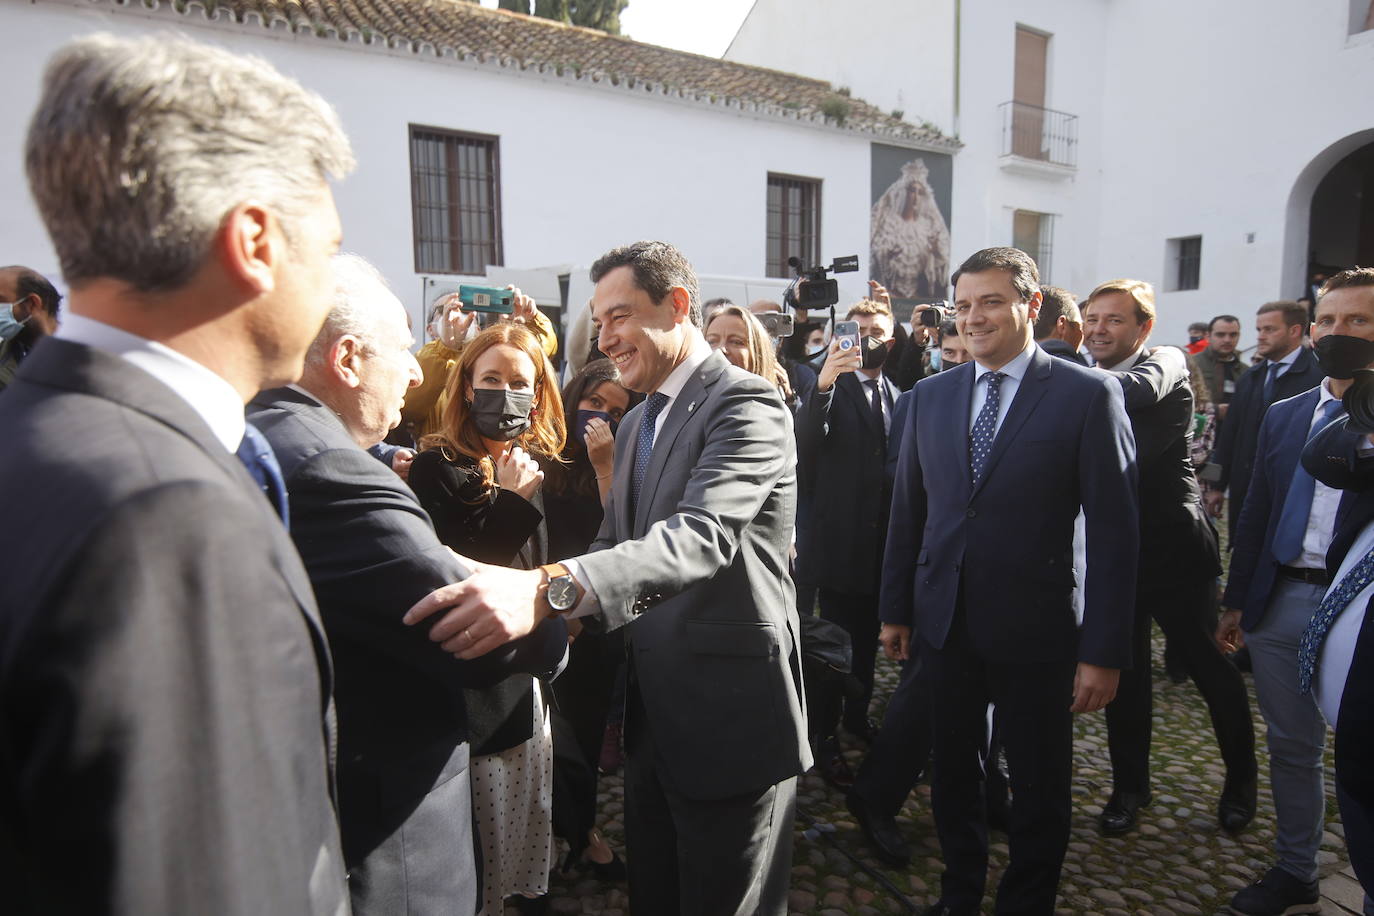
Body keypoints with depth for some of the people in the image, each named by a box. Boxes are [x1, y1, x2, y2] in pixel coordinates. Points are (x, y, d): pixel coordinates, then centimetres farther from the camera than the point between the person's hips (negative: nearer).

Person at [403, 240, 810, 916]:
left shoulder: (747, 404, -16)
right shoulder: (635, 424, 13)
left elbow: (704, 533, -33)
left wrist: (550, 588, -46)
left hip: (730, 718, -8)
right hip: (653, 715, 8)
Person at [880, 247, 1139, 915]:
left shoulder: (1088, 394, -7)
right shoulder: (930, 395, 5)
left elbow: (1113, 530, -9)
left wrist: (1103, 650, -11)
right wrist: (895, 608, 10)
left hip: (1034, 630, -3)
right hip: (944, 622, 4)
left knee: (1039, 788, 13)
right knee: (952, 774, 18)